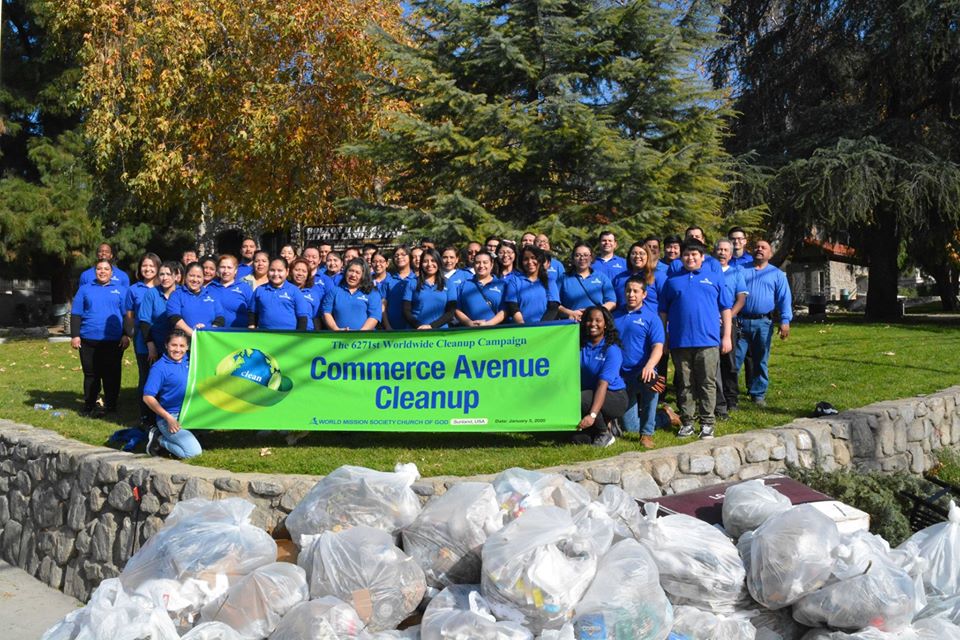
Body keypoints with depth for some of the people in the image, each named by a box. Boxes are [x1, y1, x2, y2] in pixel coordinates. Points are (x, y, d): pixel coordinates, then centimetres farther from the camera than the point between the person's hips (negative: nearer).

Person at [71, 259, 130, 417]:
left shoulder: (120, 291, 10)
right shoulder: (85, 290, 11)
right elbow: (76, 314, 9)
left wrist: (126, 335, 0)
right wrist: (75, 335, 1)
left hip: (113, 342, -1)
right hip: (88, 340, 1)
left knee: (111, 375, 4)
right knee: (90, 374, 8)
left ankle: (110, 406, 14)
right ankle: (89, 407, 18)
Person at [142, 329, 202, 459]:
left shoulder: (189, 361, 8)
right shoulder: (159, 367, -9)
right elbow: (148, 397, -13)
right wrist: (168, 418, -17)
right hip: (170, 417, -7)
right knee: (194, 452, -19)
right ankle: (159, 439, 5)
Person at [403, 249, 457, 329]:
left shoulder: (448, 284, 12)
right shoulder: (412, 284, 12)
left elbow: (451, 311, 4)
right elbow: (406, 311, 6)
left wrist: (431, 326, -8)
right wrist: (418, 326, -10)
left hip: (440, 330, 0)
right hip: (416, 331, 0)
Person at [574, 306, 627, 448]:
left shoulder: (612, 350, -16)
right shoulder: (580, 346, 1)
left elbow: (603, 384, -26)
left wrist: (592, 415, -35)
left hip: (614, 397, -5)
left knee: (581, 399, -33)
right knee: (578, 439, -10)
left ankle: (605, 434, -9)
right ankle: (606, 423, 20)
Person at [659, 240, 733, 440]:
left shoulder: (714, 279, 10)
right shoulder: (672, 281, 13)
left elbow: (725, 309, 9)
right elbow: (663, 312, 14)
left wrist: (726, 336, 3)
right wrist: (663, 337, 8)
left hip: (708, 341, -1)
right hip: (680, 341, 1)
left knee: (707, 383, 1)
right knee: (685, 384, 7)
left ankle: (707, 423, 8)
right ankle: (687, 422, 15)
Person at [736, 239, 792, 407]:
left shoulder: (777, 274, 11)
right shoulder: (741, 271, 12)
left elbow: (784, 299, 5)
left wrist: (785, 321, -7)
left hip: (763, 323, 0)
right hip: (741, 321, 0)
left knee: (761, 361, 7)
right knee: (735, 359, -2)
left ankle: (758, 394, 17)